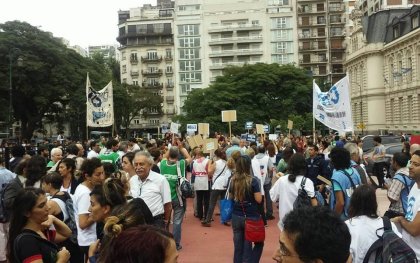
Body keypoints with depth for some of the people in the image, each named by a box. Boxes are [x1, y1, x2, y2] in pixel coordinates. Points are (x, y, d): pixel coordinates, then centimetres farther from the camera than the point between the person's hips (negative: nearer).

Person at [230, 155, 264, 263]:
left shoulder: (233, 180, 1)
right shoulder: (253, 180, -13)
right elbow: (259, 199, -12)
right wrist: (258, 186, 1)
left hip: (236, 217, 4)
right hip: (251, 217, -4)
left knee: (238, 247, 11)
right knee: (259, 243, 14)